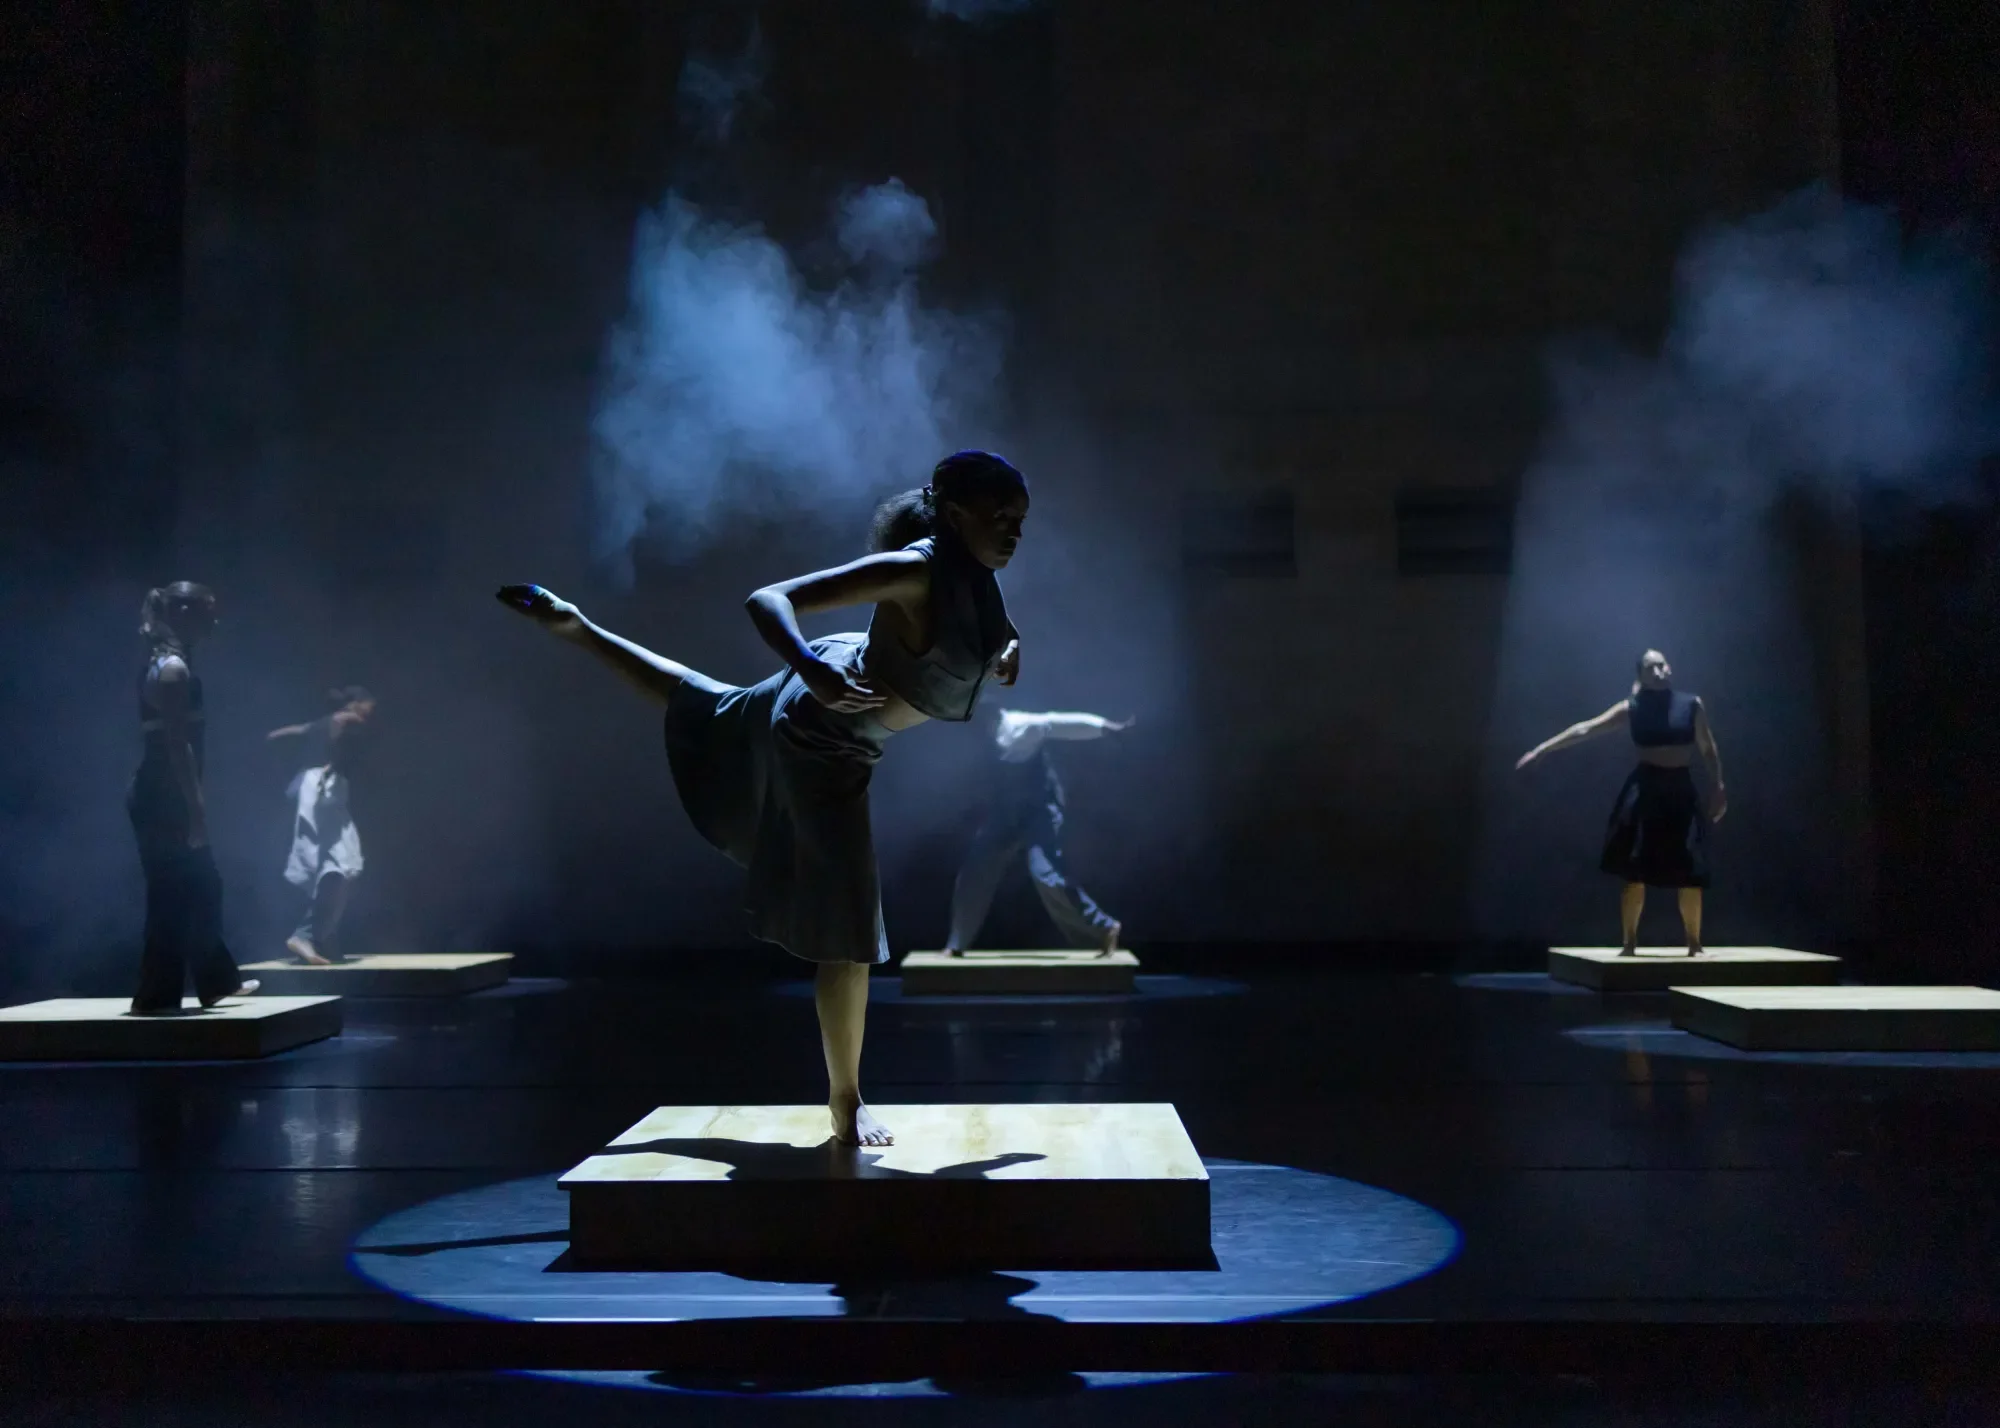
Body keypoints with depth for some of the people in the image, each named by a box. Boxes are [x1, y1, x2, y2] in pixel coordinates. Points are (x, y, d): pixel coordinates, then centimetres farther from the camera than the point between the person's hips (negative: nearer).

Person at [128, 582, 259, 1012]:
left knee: (203, 887, 17)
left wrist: (192, 803, 21)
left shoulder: (166, 664, 15)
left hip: (163, 796, 10)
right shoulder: (173, 669, -15)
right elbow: (177, 743, -21)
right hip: (164, 798, -10)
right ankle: (156, 995, 4)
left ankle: (218, 981, 27)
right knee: (171, 895, -3)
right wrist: (196, 805, -21)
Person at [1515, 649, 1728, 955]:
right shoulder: (1632, 708, 0)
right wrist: (1542, 748, -8)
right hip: (1644, 790, -1)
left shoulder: (1692, 704, 2)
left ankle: (1694, 944, 12)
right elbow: (1586, 729, -3)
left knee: (1690, 874, 0)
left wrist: (1717, 788, 4)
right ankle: (1630, 943, 9)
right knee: (1634, 872, 0)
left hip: (1681, 791, 1)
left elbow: (1708, 749, 9)